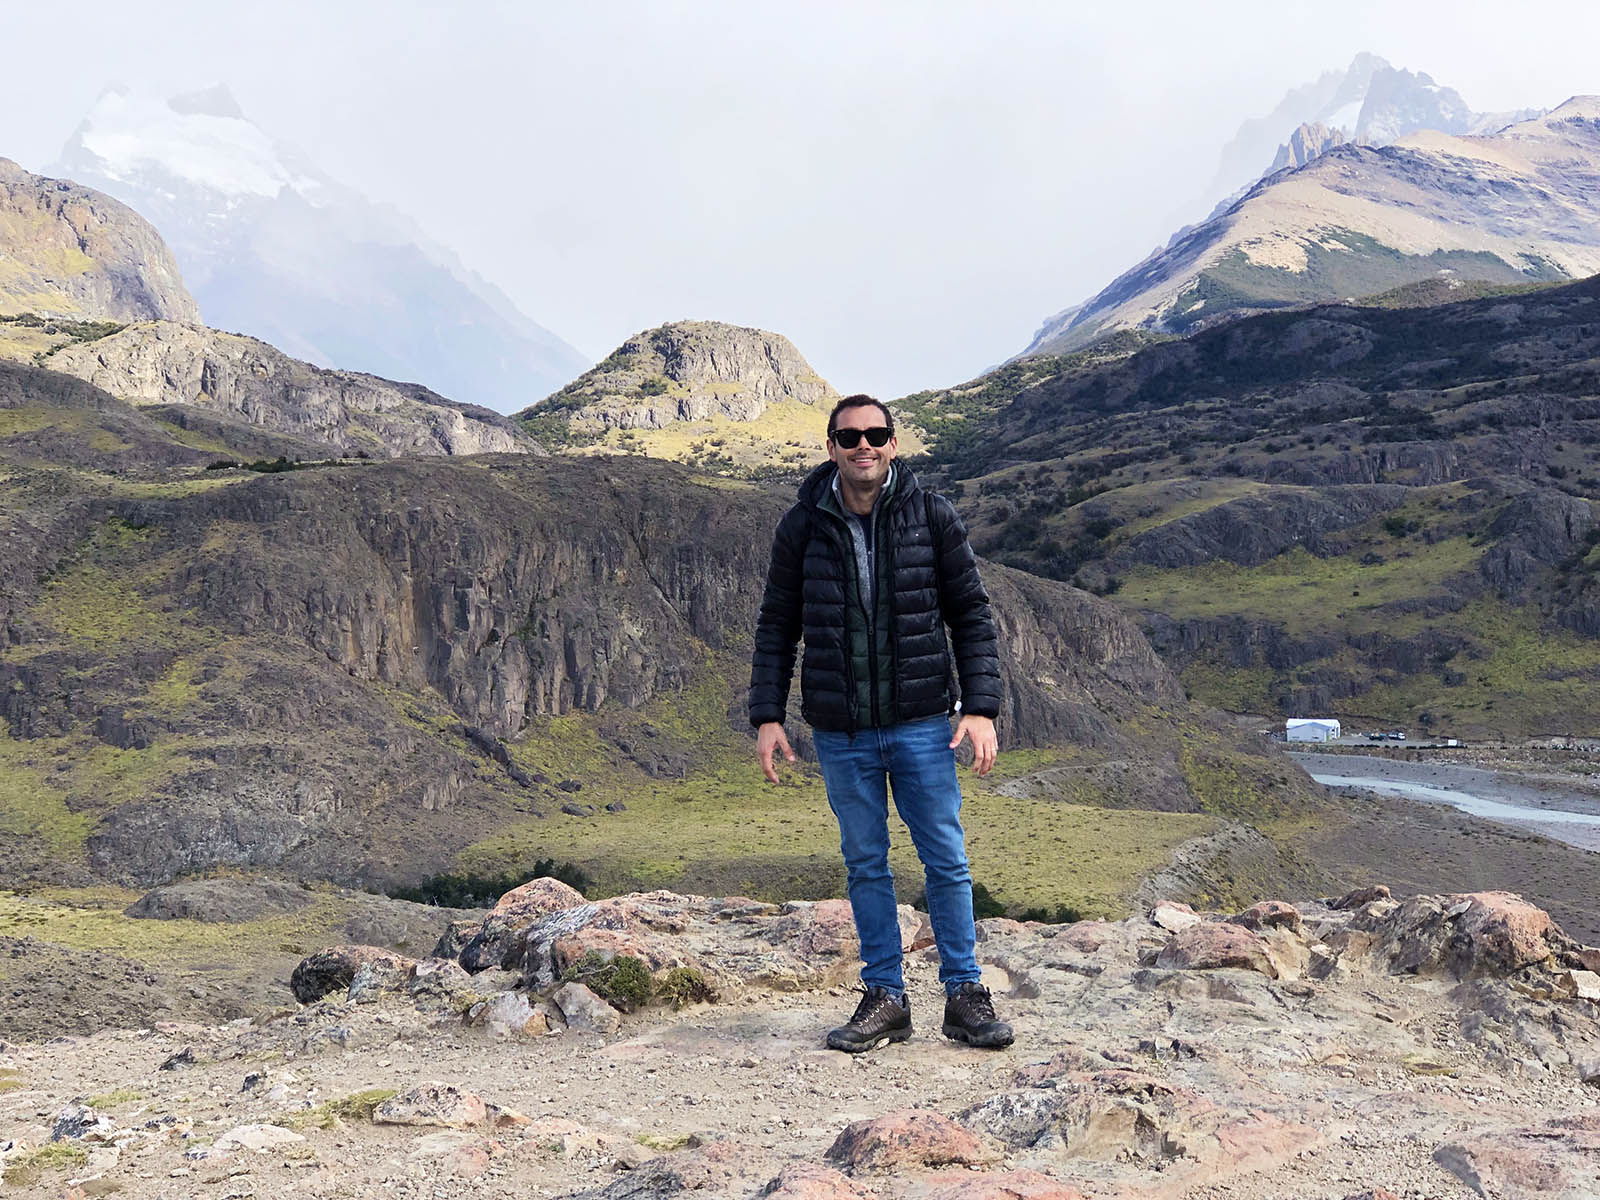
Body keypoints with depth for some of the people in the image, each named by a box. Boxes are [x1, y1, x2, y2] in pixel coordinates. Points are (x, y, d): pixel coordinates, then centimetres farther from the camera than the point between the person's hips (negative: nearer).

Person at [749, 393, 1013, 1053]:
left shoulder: (933, 517, -1)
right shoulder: (803, 526, 1)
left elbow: (971, 614, 2)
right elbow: (776, 627, 7)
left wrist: (981, 707, -7)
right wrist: (767, 715, -1)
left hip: (921, 724, -1)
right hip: (840, 732, 1)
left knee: (946, 860, 3)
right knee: (864, 865, 9)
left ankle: (964, 992, 15)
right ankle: (885, 997, 19)